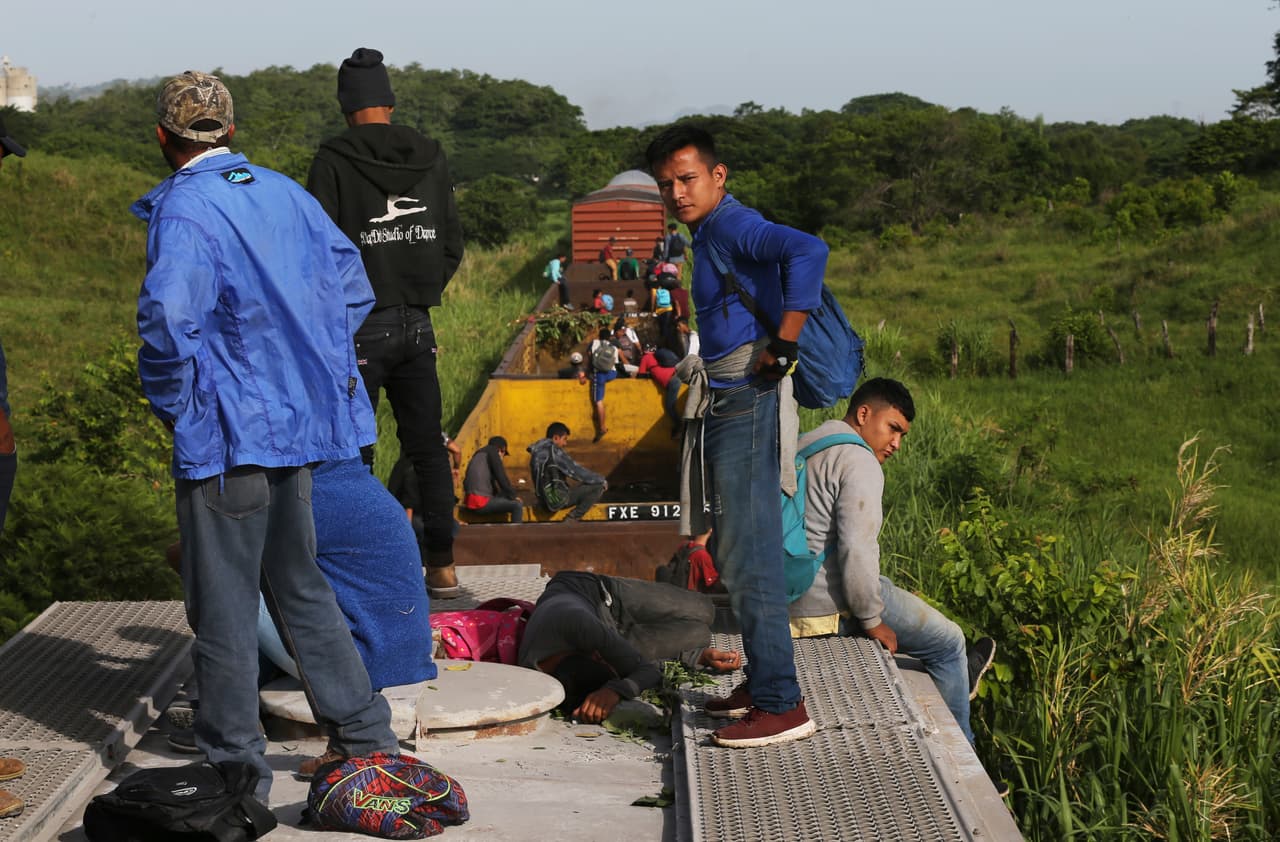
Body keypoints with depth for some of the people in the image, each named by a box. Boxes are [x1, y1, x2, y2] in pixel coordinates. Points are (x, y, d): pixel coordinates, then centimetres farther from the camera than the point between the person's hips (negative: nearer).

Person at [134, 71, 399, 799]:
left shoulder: (184, 209, -14)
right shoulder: (287, 194, 9)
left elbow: (169, 316, -28)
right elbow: (353, 287, 16)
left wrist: (172, 403, -12)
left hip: (224, 436, -7)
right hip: (299, 422, 7)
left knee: (224, 604, 4)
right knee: (300, 586, 20)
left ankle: (237, 768, 12)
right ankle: (366, 734, 25)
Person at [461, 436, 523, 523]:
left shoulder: (478, 455, 25)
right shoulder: (492, 453, -1)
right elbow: (502, 478, -9)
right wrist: (513, 496, 5)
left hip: (470, 501, 10)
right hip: (480, 502, -9)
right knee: (517, 505, -11)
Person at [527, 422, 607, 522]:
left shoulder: (537, 451, 11)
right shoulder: (554, 452, -16)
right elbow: (577, 471, -14)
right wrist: (602, 480, -1)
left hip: (546, 500, 10)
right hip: (559, 499, -10)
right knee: (598, 487, -10)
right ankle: (571, 518, -8)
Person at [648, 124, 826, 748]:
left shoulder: (731, 226, -12)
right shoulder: (709, 234, 18)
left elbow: (807, 251, -30)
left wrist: (781, 347, -25)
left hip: (747, 406, -11)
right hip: (725, 407, 11)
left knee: (749, 560, -9)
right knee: (738, 556, 17)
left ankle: (783, 706, -5)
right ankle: (762, 683, 26)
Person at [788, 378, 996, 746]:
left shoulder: (804, 444, 13)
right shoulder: (859, 462, -17)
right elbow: (855, 551, -26)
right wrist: (872, 621, -14)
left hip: (790, 597, 10)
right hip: (831, 605, -10)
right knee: (948, 640, 9)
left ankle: (955, 676, 50)